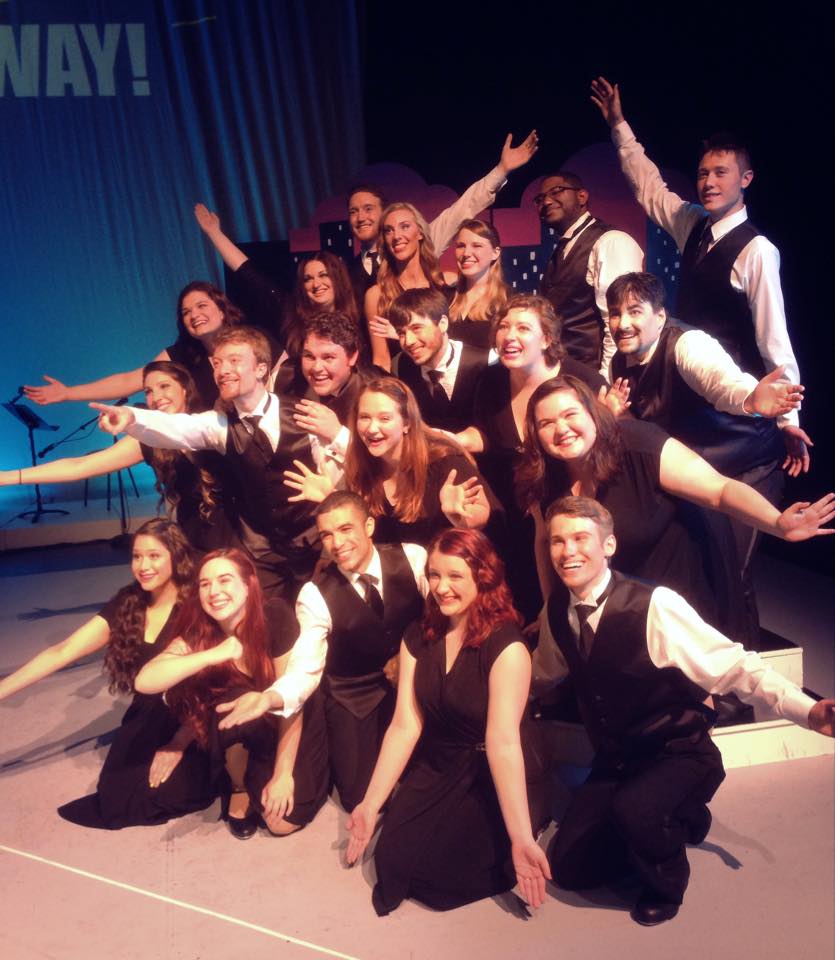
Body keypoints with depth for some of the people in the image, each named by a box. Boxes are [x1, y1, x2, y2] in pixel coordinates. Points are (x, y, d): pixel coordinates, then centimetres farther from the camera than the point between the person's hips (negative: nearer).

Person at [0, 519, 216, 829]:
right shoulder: (125, 605, -3)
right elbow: (61, 652, -7)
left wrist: (178, 745, -17)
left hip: (193, 725, -4)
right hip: (147, 722, 4)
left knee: (169, 791, -23)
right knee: (114, 794, -13)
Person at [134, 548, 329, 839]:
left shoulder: (276, 617, -24)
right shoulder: (197, 633, -16)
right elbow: (144, 682, -31)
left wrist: (282, 774, -18)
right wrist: (212, 656, -41)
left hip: (290, 727, -1)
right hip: (247, 728, 1)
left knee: (283, 821, -17)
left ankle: (261, 775, 17)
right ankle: (240, 785, -2)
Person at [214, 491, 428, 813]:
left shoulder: (414, 558, -14)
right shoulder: (315, 595, -15)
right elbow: (305, 669, -20)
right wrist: (269, 698, -39)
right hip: (355, 695, -1)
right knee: (362, 797, -2)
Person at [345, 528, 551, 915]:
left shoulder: (506, 647, -21)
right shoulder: (417, 639, -3)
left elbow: (503, 742, -27)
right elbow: (405, 726, -5)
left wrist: (521, 838, -28)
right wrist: (371, 805, -7)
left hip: (489, 781, -5)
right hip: (432, 771, 5)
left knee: (438, 876, -14)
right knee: (391, 861, -6)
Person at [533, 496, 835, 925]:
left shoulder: (654, 605, -26)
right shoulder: (556, 612, -7)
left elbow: (736, 666, -25)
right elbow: (539, 677, 13)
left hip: (680, 757, -6)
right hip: (615, 761, 6)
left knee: (634, 809, -36)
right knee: (569, 866, 3)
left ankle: (666, 881, 1)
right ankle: (671, 825, 25)